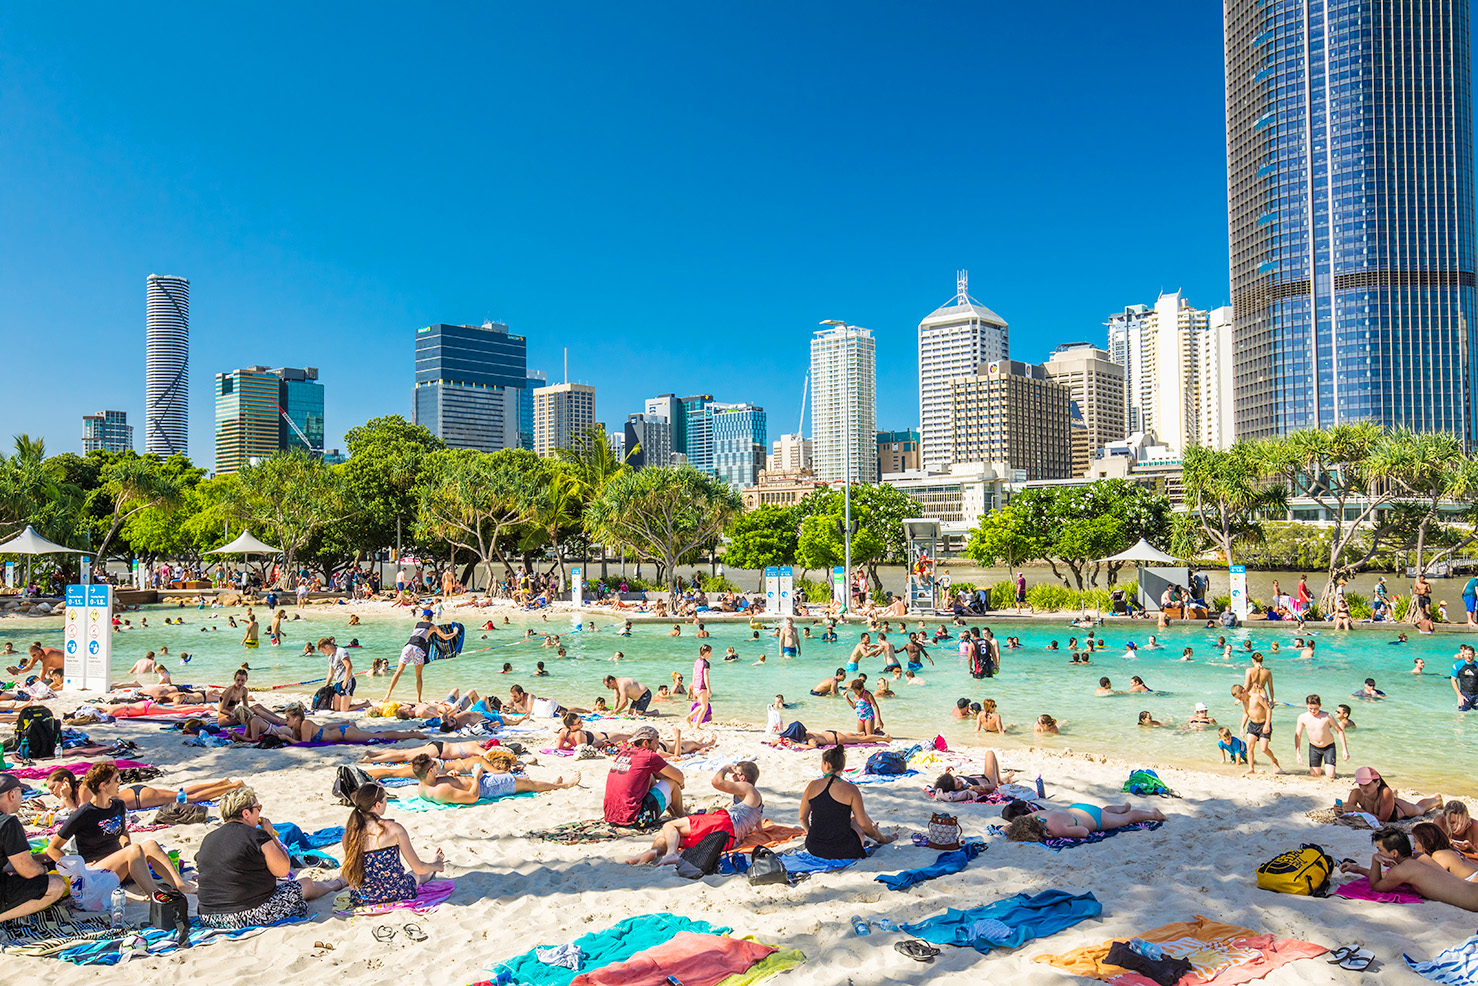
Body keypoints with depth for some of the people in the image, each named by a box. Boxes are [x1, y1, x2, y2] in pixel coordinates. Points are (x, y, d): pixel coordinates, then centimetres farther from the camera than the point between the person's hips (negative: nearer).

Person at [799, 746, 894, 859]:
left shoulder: (813, 786, -4)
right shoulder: (851, 789, -11)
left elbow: (802, 817, 6)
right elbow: (863, 824, -8)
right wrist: (877, 836, 13)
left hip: (814, 849, 2)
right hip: (844, 851, -2)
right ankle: (882, 839, 47)